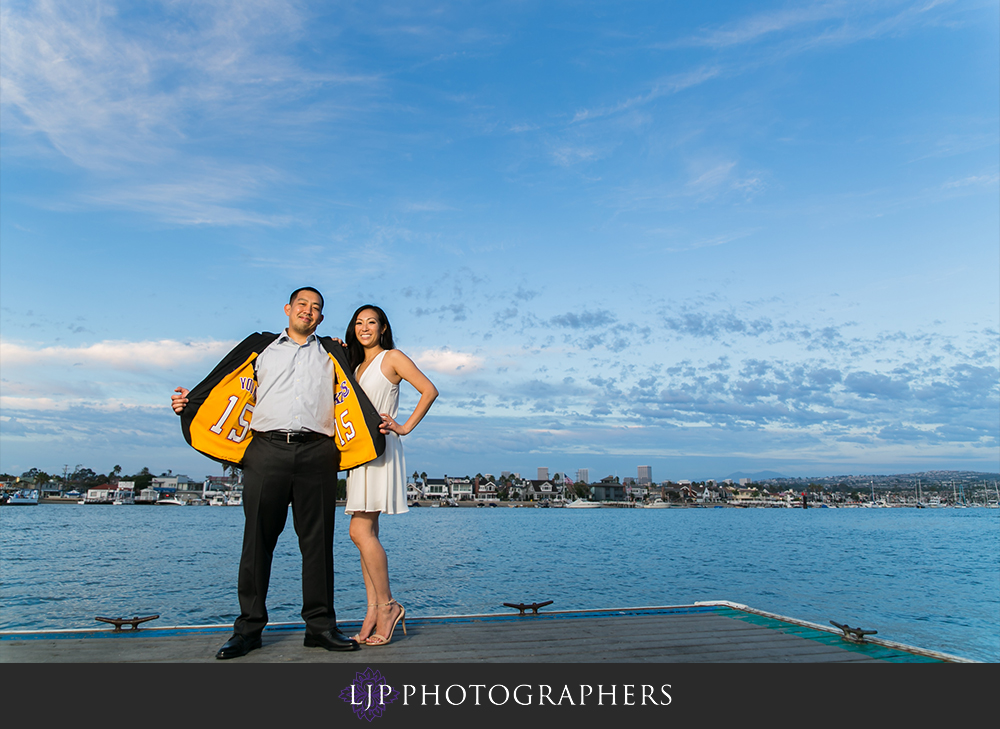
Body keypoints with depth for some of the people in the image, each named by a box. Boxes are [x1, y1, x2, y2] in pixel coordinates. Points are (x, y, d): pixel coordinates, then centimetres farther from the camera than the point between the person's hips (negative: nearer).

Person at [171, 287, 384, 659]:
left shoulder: (332, 353, 20)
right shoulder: (260, 347, 19)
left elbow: (350, 398, 16)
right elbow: (233, 391, 15)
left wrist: (379, 424, 2)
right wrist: (188, 403, 3)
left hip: (317, 453, 1)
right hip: (267, 450, 0)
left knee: (317, 540, 2)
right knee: (258, 538, 2)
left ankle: (320, 625, 9)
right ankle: (249, 627, 12)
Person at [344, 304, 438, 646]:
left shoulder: (392, 357, 1)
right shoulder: (356, 365, 23)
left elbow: (429, 390, -5)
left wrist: (405, 427, -10)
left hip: (380, 448, -8)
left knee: (360, 531, -14)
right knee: (367, 533, 4)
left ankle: (387, 605, -4)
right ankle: (374, 611, 8)